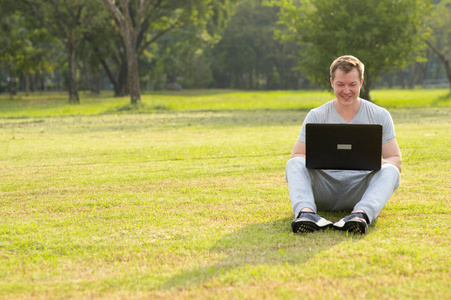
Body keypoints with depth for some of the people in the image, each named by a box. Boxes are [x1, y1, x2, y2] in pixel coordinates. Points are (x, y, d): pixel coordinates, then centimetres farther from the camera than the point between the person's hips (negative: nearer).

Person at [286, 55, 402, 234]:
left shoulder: (380, 116, 8)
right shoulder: (316, 116, 7)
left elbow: (395, 160, 6)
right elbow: (297, 155, 2)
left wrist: (380, 163, -19)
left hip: (361, 189, 0)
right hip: (324, 190, 0)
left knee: (390, 171, -30)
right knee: (294, 164, -26)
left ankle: (361, 214, -57)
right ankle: (306, 211, -53)